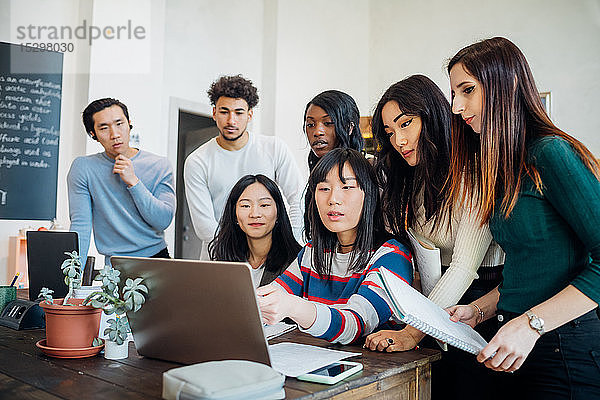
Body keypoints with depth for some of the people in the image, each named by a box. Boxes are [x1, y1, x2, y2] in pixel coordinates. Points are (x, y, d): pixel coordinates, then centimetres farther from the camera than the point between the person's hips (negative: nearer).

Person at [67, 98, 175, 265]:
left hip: (157, 258, 1)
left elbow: (163, 221, -4)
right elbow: (80, 225, -2)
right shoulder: (83, 168, 3)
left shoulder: (160, 166, 4)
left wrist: (133, 182, -10)